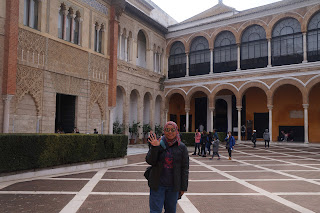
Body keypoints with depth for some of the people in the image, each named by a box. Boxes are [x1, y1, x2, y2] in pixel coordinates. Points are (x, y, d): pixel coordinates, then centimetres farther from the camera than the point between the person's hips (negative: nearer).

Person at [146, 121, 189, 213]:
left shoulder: (181, 147, -1)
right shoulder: (158, 143, -2)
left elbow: (185, 168, 2)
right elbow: (150, 161, -6)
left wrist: (183, 187, 1)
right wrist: (154, 148, -21)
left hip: (173, 185, 1)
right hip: (157, 185, 0)